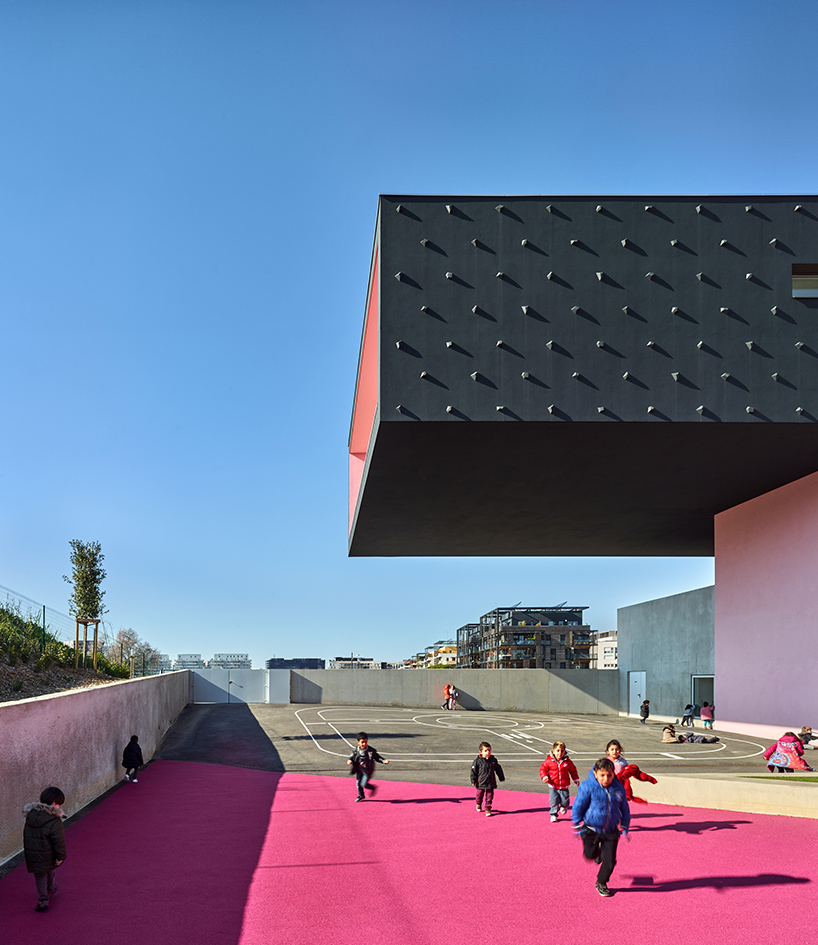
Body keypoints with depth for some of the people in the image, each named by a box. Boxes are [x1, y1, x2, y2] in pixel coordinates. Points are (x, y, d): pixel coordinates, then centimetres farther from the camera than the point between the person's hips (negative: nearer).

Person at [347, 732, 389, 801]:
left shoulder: (371, 751, -17)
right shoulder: (356, 750, -7)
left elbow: (377, 758, -8)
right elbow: (352, 757, 6)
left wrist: (384, 761, -23)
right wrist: (350, 760, -15)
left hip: (367, 771, -4)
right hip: (359, 770, 4)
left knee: (363, 784, -7)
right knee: (358, 783, 9)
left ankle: (373, 788, 24)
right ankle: (361, 795, 34)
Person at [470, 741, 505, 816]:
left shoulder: (493, 760, 0)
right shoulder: (477, 761, -12)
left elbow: (498, 769, 14)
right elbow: (473, 771, -7)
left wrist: (501, 778, 21)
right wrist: (473, 781, -8)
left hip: (491, 783, 2)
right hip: (481, 783, -2)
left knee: (489, 796, 2)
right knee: (480, 794, 15)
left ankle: (488, 809, 15)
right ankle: (479, 805, 43)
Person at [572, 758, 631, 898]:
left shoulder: (618, 789, -7)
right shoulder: (588, 787, -19)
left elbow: (624, 809, 9)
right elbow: (578, 806, -10)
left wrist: (625, 827, 11)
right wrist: (577, 826, -6)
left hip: (611, 831, 2)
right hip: (591, 829, -2)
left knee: (609, 861, 2)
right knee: (589, 855, 12)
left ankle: (601, 883, 27)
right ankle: (597, 851, 49)